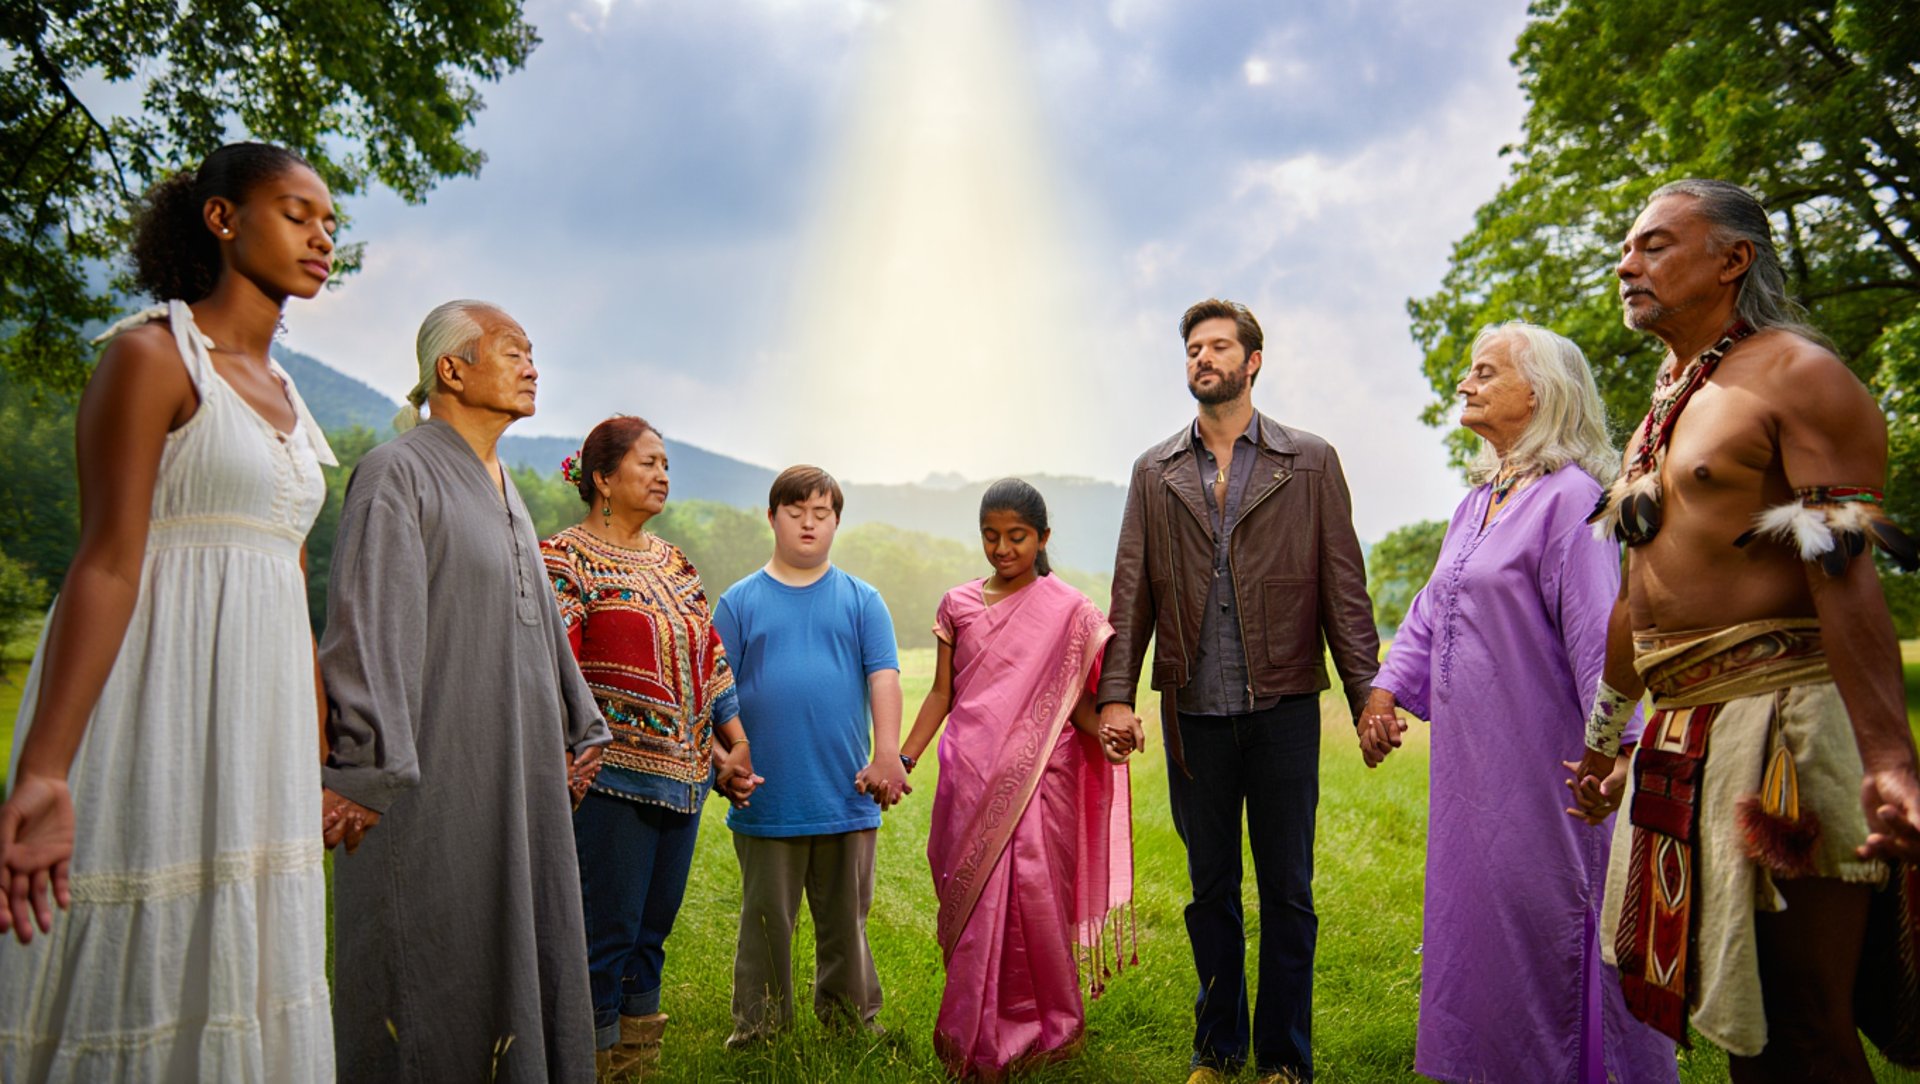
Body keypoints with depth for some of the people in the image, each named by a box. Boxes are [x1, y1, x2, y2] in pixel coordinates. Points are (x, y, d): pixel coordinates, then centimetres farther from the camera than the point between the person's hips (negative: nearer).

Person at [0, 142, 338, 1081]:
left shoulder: (286, 397, 17)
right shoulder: (151, 354, -4)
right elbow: (108, 561, -14)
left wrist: (320, 761, 17)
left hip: (261, 725, 7)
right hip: (160, 706, -7)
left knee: (238, 992, 11)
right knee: (134, 993, -1)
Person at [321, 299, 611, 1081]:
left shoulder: (504, 487, 16)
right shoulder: (397, 473, -9)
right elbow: (367, 625, -18)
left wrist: (576, 725, 21)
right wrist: (361, 766, -23)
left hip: (519, 774, 8)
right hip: (429, 777, -8)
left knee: (523, 952, 14)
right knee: (429, 970, 0)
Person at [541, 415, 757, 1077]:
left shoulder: (673, 562, 16)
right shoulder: (565, 561, -5)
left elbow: (711, 661, 18)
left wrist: (737, 746, 12)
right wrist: (565, 777, -20)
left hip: (682, 778, 7)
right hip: (611, 780, -7)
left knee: (652, 930, 14)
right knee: (605, 934, 0)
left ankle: (639, 1058, 27)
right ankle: (595, 1060, 15)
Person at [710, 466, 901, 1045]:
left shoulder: (861, 600, 6)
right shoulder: (740, 602, 5)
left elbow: (883, 677, -1)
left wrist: (887, 756, -10)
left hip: (847, 796, 1)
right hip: (766, 800, 0)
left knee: (845, 921, 13)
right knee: (766, 921, 10)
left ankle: (851, 1020, 29)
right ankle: (758, 1028, 25)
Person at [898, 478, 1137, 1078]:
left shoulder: (1068, 610, 2)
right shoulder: (957, 605, 9)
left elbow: (1076, 696, 3)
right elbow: (941, 695, 11)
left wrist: (1105, 733, -17)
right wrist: (901, 759, 4)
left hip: (1037, 778, -2)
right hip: (970, 780, 2)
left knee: (1032, 896, -2)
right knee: (972, 902, 2)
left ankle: (1046, 1027, 19)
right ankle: (976, 1042, 13)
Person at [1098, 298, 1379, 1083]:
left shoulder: (1311, 462, 4)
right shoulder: (1154, 472, 9)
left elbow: (1344, 587, 0)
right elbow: (1132, 592, 4)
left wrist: (1367, 694, -8)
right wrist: (1116, 693, -6)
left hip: (1283, 708, -2)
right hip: (1193, 712, 2)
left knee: (1287, 891, 8)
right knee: (1210, 889, 13)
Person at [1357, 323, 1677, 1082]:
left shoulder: (1568, 497, -13)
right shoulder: (1477, 501, 13)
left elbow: (1597, 630, -19)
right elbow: (1432, 608, 17)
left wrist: (1617, 745, -22)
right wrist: (1386, 688, 9)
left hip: (1539, 763, -9)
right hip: (1470, 761, 9)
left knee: (1540, 915, 1)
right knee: (1473, 909, 17)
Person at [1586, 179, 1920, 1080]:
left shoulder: (1796, 374, -6)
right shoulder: (1664, 412, 19)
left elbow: (1846, 575, -18)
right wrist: (1607, 742, 24)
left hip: (1777, 721, -8)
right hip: (1680, 738, 9)